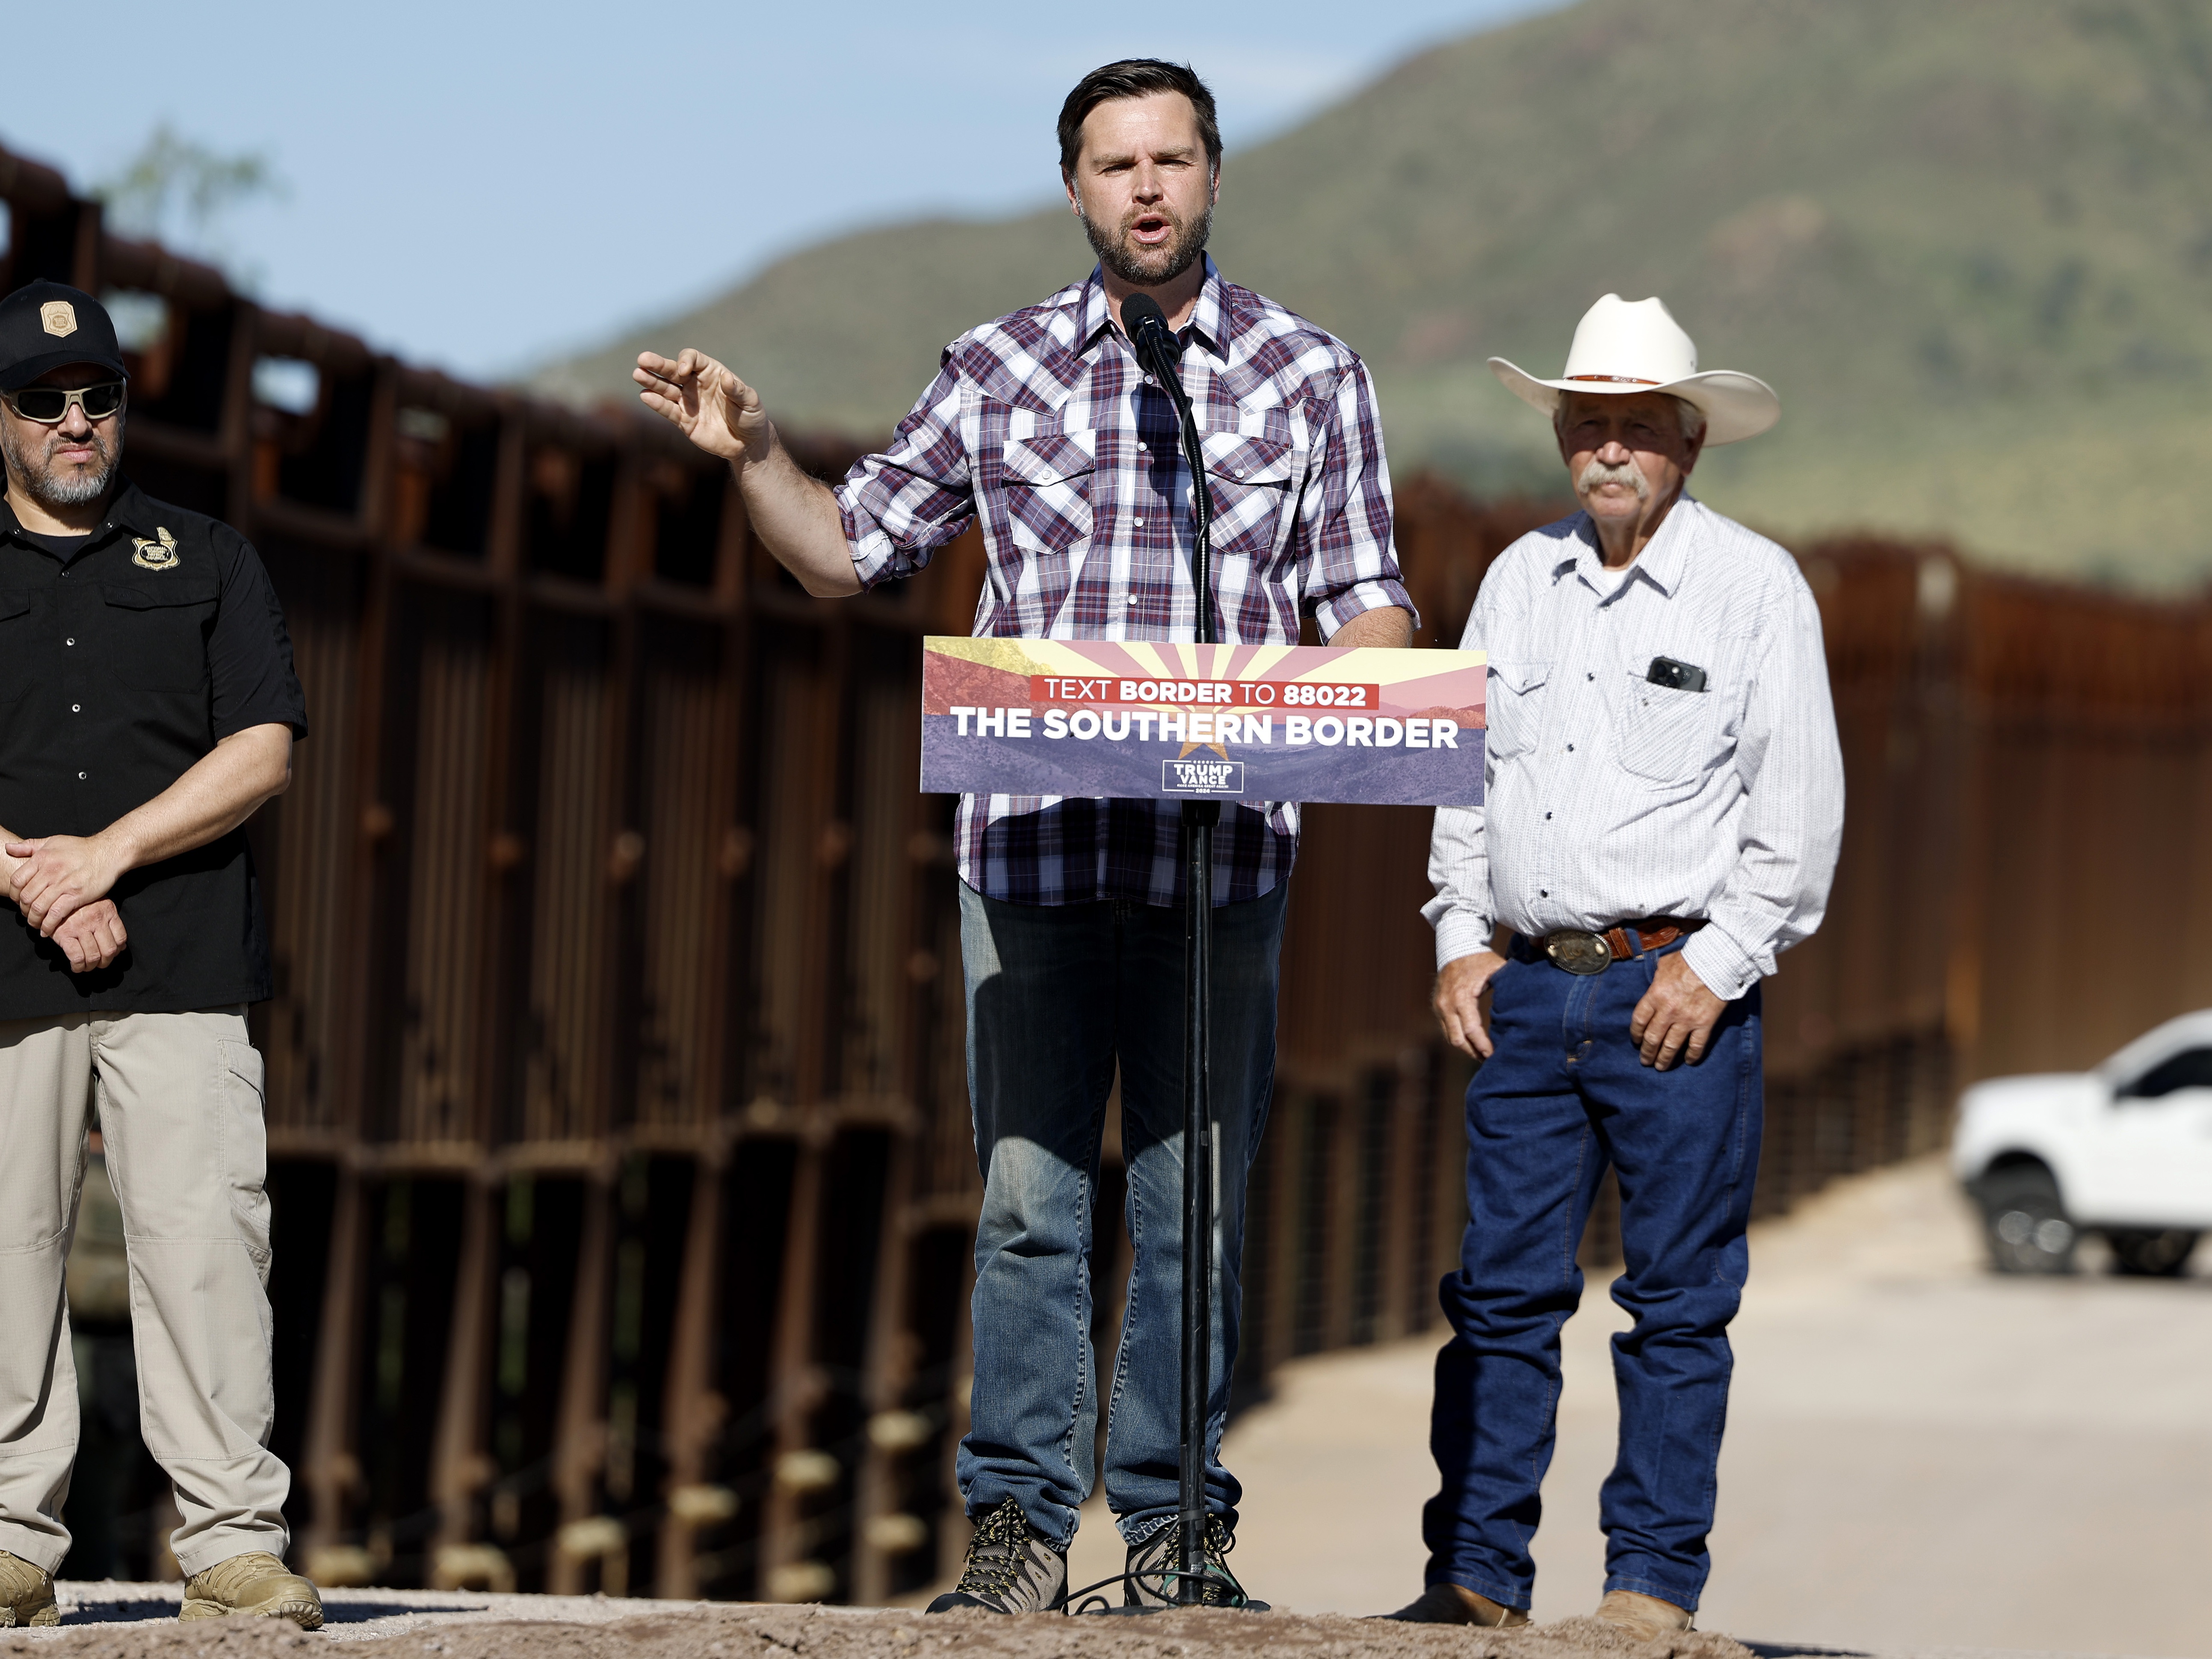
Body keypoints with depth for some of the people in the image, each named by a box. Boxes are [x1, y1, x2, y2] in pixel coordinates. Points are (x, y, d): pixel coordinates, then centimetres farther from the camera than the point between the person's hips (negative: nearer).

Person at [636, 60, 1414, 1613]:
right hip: (1030, 839, 1)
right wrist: (753, 454, 2)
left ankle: (1177, 1520, 9)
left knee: (1193, 1195, 1)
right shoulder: (1000, 367, 11)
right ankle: (1021, 1517, 4)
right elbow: (849, 550, 18)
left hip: (1223, 848, -1)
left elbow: (1368, 603, 8)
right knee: (1027, 1192, -1)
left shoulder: (1308, 372, 8)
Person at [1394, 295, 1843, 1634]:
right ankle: (1479, 1574, 7)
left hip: (1681, 988, -4)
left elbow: (1799, 804, -4)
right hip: (1531, 987, 4)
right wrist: (1462, 937, 9)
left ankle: (1655, 1578, 5)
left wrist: (1716, 966, -10)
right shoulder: (1519, 581, 13)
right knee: (1502, 1288, 3)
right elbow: (1465, 763, 19)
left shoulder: (1756, 588, -2)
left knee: (1679, 1300, 0)